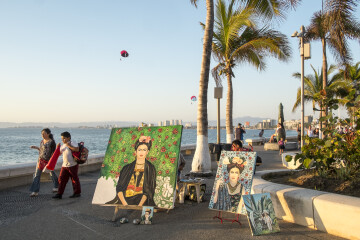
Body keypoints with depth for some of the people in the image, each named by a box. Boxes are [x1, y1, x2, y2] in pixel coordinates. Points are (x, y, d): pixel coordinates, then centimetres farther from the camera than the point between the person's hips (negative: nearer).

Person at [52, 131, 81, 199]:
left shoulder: (73, 142, -6)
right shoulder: (63, 145, 16)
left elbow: (77, 149, -24)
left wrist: (69, 146, -19)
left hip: (73, 165, -7)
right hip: (64, 165, 7)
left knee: (75, 179, 3)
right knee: (61, 179, 2)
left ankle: (77, 192, 16)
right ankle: (59, 194, 7)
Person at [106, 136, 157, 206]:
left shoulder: (150, 169, 8)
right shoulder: (127, 168, 14)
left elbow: (149, 191, -1)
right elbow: (119, 188, 6)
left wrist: (140, 205, -17)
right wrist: (124, 203, -12)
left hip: (141, 201, -2)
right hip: (125, 200, 2)